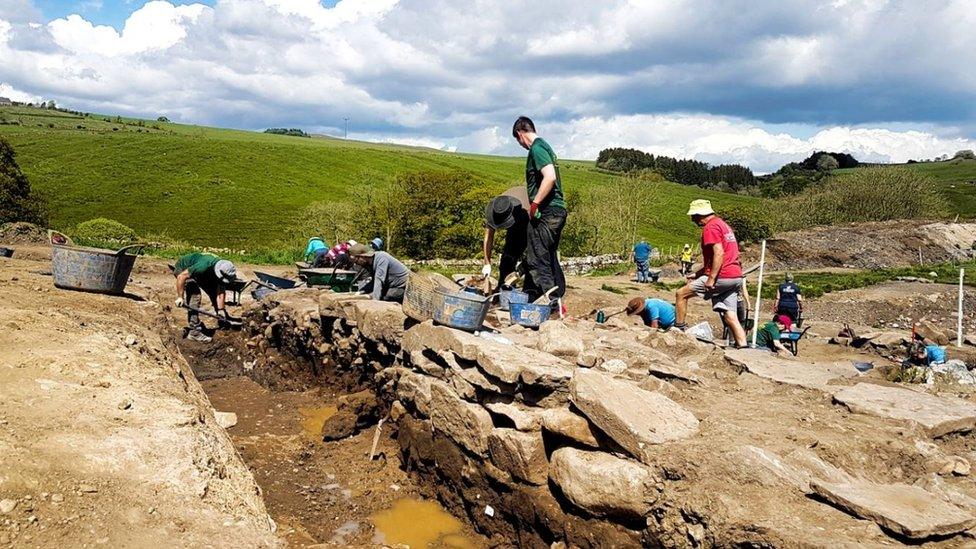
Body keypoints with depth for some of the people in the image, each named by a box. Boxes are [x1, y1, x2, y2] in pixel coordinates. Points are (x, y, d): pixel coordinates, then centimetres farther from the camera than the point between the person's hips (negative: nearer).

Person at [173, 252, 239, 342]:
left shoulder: (223, 270, -21)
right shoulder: (203, 266, -41)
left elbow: (220, 293, -16)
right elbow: (181, 277, -34)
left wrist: (221, 311, -20)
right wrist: (179, 297, -31)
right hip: (183, 269, -7)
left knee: (214, 291, 4)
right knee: (194, 296, -21)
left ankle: (224, 319, 23)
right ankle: (194, 332, -20)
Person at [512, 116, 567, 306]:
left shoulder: (536, 148, -11)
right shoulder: (544, 145, 19)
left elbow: (550, 177, -25)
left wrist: (534, 204, -20)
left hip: (546, 212, -10)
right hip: (558, 210, 10)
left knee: (536, 258, -8)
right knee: (550, 258, 15)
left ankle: (549, 300, -8)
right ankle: (557, 299, 21)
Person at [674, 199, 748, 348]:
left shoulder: (711, 227, -9)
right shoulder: (723, 224, 24)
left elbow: (718, 253, -21)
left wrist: (711, 279, -23)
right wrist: (698, 274, 25)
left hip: (722, 276, -10)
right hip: (736, 276, 10)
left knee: (681, 294, 0)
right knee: (730, 316, 9)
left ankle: (678, 329, 5)